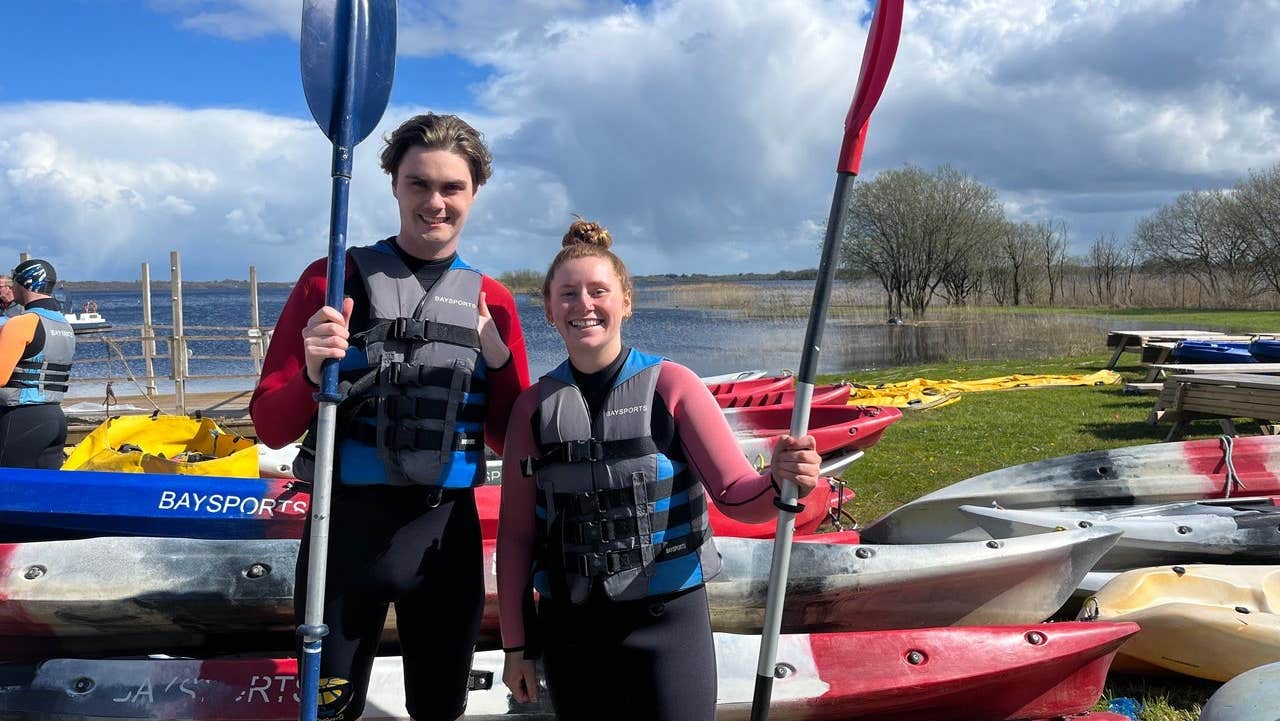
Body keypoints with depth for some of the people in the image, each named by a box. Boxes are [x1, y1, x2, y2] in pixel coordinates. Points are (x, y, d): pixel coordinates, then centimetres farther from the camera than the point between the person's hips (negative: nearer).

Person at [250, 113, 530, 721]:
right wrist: (312, 375, -23)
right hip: (347, 526, -2)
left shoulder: (492, 302, 5)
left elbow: (506, 443, 7)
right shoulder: (333, 280, -3)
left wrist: (499, 361, -10)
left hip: (447, 532, 3)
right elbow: (270, 428, -3)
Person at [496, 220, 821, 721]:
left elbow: (735, 494, -9)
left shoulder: (671, 386, -7)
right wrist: (516, 642, 7)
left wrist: (778, 481, -32)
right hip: (568, 625, 3)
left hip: (668, 620, -2)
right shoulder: (534, 405, 1)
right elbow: (516, 531, 6)